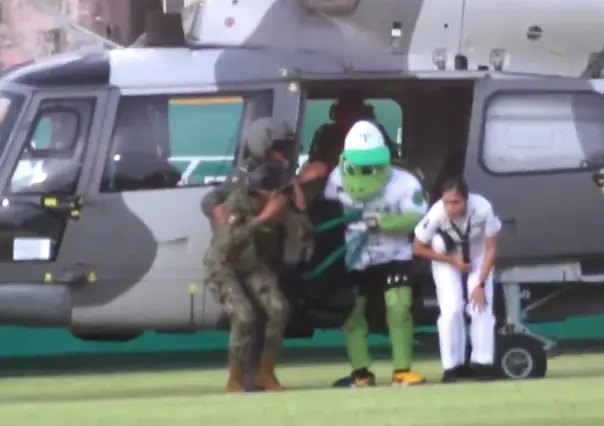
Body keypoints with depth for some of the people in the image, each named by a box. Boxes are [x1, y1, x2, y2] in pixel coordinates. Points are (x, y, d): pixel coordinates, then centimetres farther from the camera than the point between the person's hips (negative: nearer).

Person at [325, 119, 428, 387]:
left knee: (398, 308, -15)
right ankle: (361, 374, 10)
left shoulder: (403, 184, -20)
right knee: (350, 312, 0)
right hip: (355, 259, 3)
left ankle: (402, 371, -9)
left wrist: (383, 222, -37)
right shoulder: (337, 180, -11)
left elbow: (417, 218, -25)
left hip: (393, 256, -3)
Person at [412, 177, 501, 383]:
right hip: (446, 258, -1)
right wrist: (453, 261, -19)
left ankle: (482, 363, 0)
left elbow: (490, 249, -19)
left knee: (481, 308, -10)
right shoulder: (437, 214, -34)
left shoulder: (483, 209, -34)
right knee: (451, 310, -11)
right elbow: (418, 248, -18)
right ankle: (452, 366, -1)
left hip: (477, 256, 1)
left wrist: (481, 284, -23)